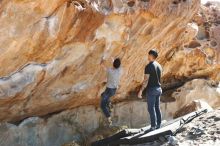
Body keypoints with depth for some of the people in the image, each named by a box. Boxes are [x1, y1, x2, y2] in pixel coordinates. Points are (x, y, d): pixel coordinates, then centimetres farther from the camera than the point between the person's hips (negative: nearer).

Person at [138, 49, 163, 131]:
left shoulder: (149, 66, -14)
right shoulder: (159, 66, 10)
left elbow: (146, 80, -18)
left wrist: (141, 90, -15)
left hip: (151, 89, -8)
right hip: (158, 89, 8)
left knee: (151, 108, -4)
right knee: (157, 108, 12)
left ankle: (153, 126, -4)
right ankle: (158, 125, 15)